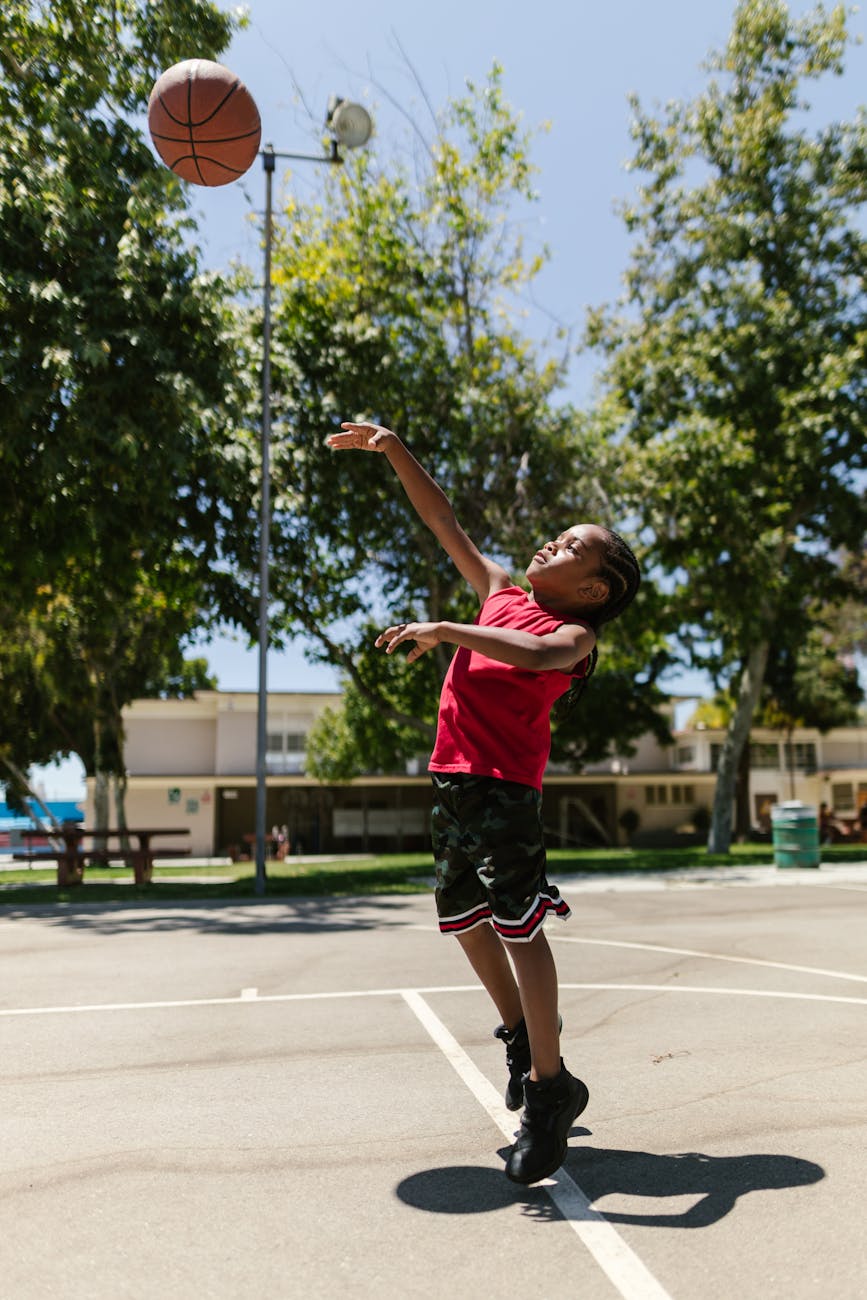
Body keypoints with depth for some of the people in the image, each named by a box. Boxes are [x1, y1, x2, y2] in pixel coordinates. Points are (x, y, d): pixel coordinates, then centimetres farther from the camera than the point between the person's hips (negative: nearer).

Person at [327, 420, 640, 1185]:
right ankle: (522, 1032, 38)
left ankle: (550, 1086, 6)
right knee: (462, 917, 17)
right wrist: (396, 453, 12)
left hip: (504, 785, -8)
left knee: (516, 925, -8)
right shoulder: (501, 593, 13)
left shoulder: (573, 633, -6)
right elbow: (445, 525, 17)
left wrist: (443, 630, -36)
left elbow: (537, 653, -30)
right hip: (452, 778, 8)